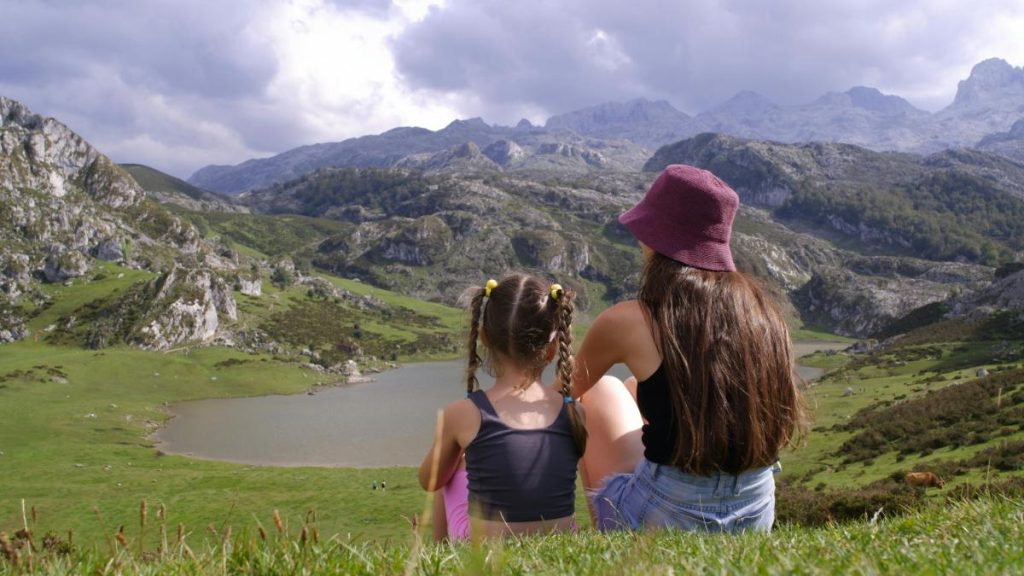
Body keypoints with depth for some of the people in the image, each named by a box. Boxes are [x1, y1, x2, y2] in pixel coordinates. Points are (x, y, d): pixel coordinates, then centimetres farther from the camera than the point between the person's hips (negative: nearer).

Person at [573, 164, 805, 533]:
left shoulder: (629, 322, -13)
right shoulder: (760, 312, 0)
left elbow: (568, 388, 7)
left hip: (663, 520, -5)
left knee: (602, 392, 18)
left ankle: (603, 534, 25)